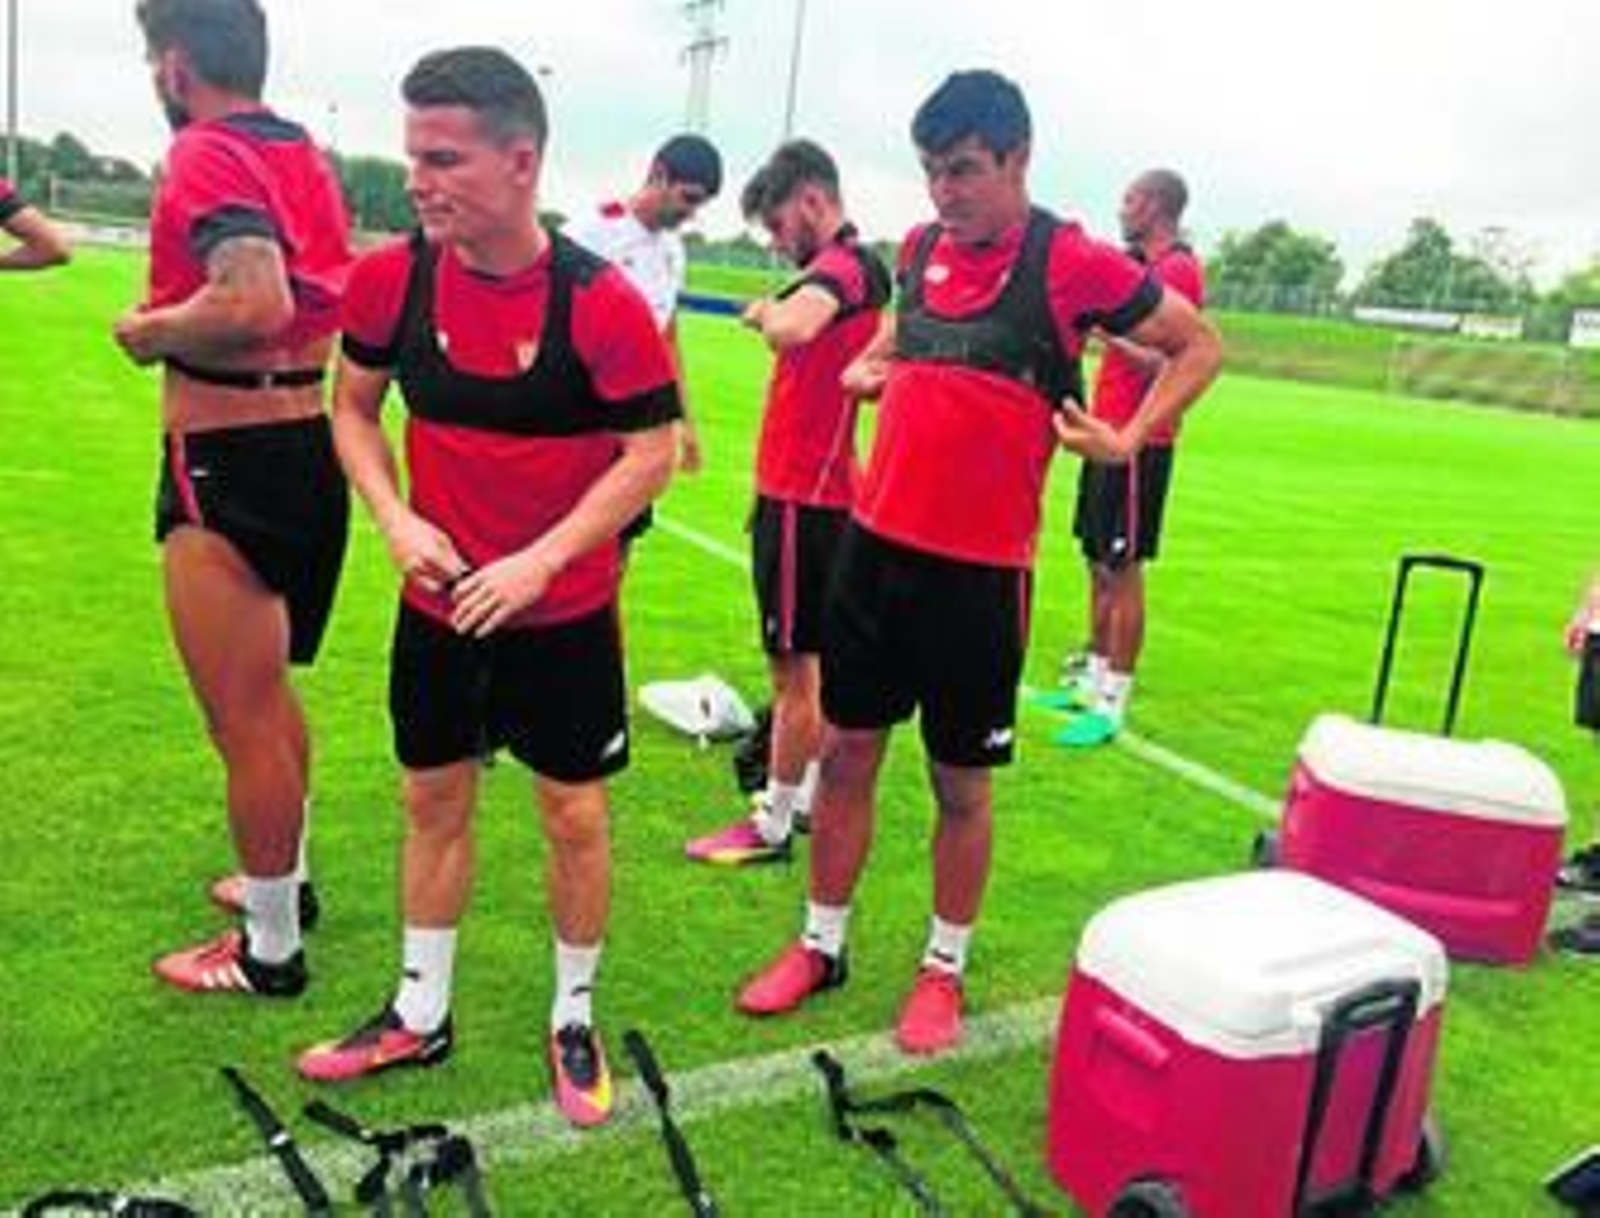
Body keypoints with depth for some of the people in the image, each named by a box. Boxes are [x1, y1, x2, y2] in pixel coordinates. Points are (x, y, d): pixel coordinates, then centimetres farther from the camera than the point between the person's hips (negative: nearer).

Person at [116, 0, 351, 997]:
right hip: (309, 444, 9)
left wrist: (149, 331, -15)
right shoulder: (305, 156, 11)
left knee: (245, 722, 3)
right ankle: (285, 880, 41)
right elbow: (339, 296, 17)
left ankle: (271, 951, 17)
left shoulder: (207, 154, -15)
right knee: (268, 695, 24)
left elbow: (254, 302, -30)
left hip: (228, 462, -9)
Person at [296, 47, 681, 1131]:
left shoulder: (600, 302, -19)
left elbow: (652, 452, -15)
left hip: (565, 612, -3)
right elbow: (354, 406, 6)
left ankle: (575, 1018, 29)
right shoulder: (392, 278, -7)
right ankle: (421, 1015, 34)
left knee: (575, 814, 8)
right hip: (439, 603, 4)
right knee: (435, 800, 15)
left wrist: (537, 562, -21)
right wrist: (397, 521, -10)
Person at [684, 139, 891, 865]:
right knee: (812, 660, 19)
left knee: (792, 668, 0)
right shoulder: (857, 267, 13)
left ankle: (772, 827, 13)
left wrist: (767, 312, -20)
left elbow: (792, 328, -39)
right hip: (823, 493, 10)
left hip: (804, 499, -10)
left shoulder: (841, 266, -18)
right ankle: (810, 797, 32)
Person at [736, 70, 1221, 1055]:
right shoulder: (922, 248, 7)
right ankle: (822, 945, 29)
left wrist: (1128, 440, -8)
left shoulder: (1071, 262, -9)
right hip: (877, 540, 5)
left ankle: (946, 968, 28)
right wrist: (872, 363, 10)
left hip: (980, 565, -5)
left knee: (961, 780, 8)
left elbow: (1200, 347, 2)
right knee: (847, 750, 12)